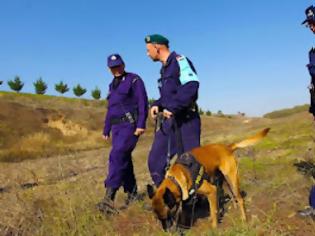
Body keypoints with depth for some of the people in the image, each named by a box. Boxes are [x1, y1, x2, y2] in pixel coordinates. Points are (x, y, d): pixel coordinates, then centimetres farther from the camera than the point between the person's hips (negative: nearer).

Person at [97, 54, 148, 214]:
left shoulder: (134, 79, -1)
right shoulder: (112, 85, 20)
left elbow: (142, 102, -10)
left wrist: (141, 124, -20)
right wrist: (106, 130, 21)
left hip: (131, 124, -7)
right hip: (117, 126, 8)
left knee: (117, 156, -20)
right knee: (124, 160, 7)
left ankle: (109, 197, -21)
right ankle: (132, 194, 19)